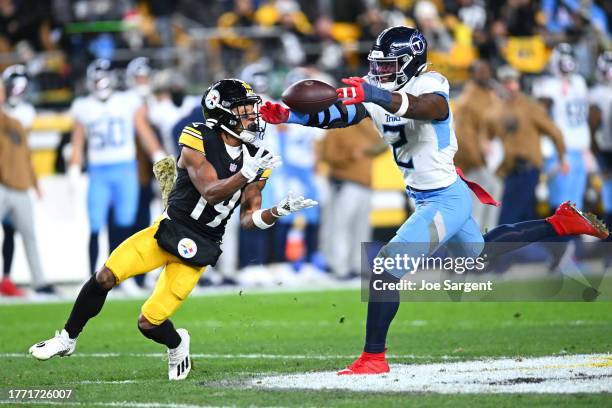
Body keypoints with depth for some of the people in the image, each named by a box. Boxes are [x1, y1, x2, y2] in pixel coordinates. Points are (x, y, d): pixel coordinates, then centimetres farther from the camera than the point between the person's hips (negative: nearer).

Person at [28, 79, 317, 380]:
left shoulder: (255, 159, 3)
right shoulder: (197, 140, -9)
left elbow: (248, 219, 4)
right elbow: (210, 193, -18)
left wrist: (279, 211, -14)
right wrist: (248, 173, -29)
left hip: (197, 250, 1)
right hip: (168, 228, -1)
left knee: (149, 323, -9)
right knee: (106, 277, -17)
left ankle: (176, 345, 26)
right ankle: (68, 339, 6)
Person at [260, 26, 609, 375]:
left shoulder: (430, 85, -21)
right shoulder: (377, 92, 1)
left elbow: (423, 107, -45)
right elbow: (335, 117, -5)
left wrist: (372, 95, -59)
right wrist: (289, 116, -21)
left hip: (446, 199, -10)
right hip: (427, 199, 10)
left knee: (386, 266, -18)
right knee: (482, 252, 32)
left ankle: (374, 357, -14)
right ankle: (562, 222, 45)